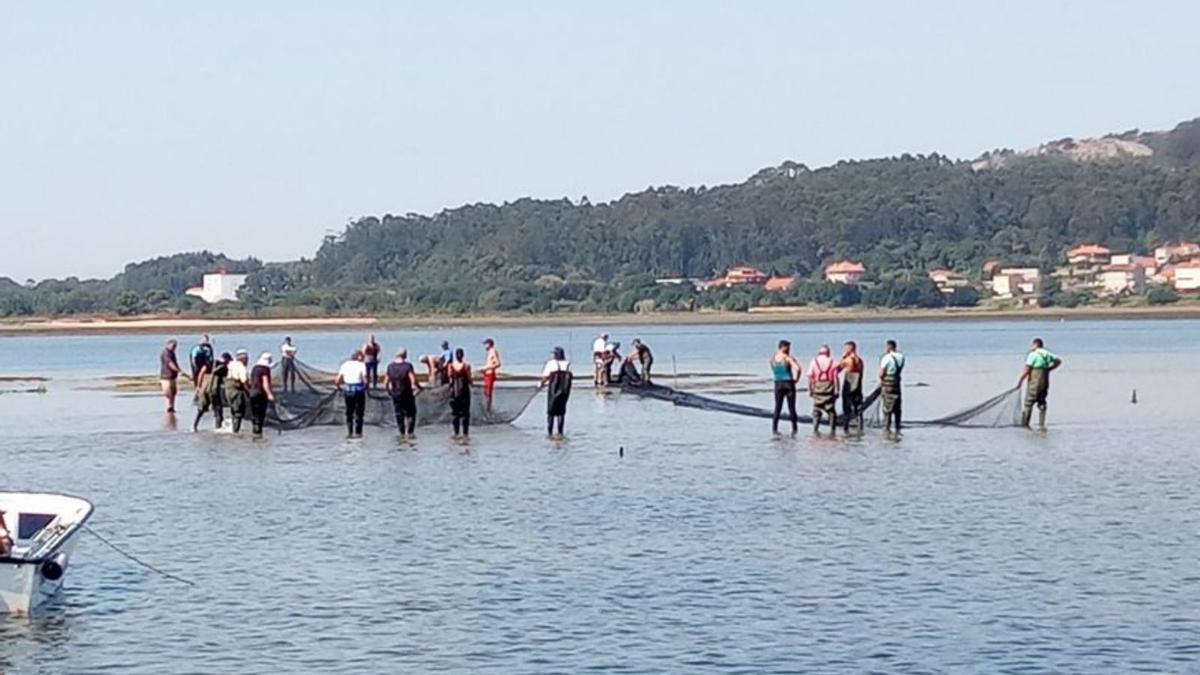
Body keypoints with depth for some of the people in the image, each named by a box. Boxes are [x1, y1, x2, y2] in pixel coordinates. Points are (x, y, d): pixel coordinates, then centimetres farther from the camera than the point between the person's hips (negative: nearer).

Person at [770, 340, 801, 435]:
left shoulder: (772, 359, 3)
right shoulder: (787, 358, -10)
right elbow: (797, 368, -19)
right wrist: (796, 379, -6)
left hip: (778, 384, 4)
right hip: (789, 384, -4)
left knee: (778, 407, 9)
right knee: (791, 408, 5)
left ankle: (774, 428, 2)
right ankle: (794, 428, 7)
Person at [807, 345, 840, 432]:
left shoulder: (814, 362, 2)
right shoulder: (832, 362, 0)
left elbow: (810, 377, -2)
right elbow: (835, 377, -4)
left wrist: (810, 389, 3)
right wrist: (836, 390, -1)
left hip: (817, 388, 1)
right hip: (829, 388, -1)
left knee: (816, 410, 7)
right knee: (831, 410, 5)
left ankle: (815, 430, 0)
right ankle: (832, 430, 2)